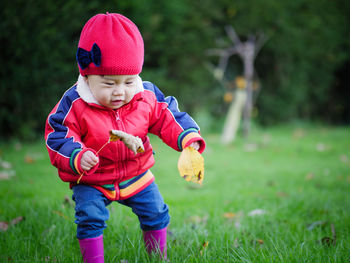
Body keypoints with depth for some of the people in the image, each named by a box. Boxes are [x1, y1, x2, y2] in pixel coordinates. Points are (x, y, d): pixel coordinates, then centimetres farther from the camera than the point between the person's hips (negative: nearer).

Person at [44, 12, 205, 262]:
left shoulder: (147, 99, -14)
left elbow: (168, 119, -5)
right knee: (90, 217, -21)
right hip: (91, 181, -3)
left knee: (156, 212, 8)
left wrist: (189, 139, -23)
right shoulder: (75, 105, -23)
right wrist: (77, 157, -40)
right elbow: (57, 136, -21)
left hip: (136, 176, 3)